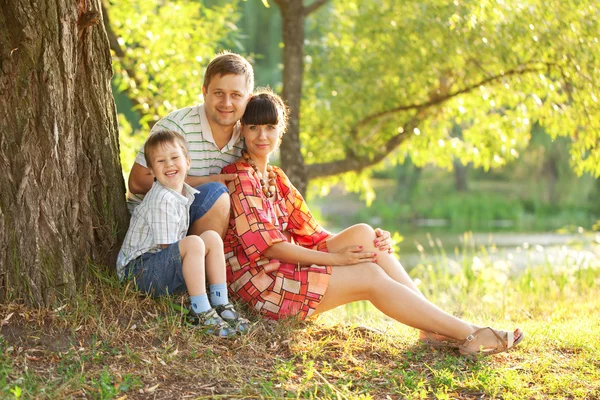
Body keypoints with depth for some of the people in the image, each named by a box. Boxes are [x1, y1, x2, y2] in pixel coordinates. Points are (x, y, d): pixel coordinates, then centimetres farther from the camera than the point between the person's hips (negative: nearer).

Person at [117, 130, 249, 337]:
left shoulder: (187, 194, 8)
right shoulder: (162, 200, -21)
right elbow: (167, 248, -17)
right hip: (140, 268, -9)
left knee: (212, 237, -3)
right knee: (194, 244, -29)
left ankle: (220, 304, -7)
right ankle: (200, 311, -27)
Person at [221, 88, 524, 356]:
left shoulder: (275, 178, 19)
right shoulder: (240, 177, -8)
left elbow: (311, 234, 14)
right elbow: (264, 244, -17)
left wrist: (373, 243, -2)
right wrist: (334, 258, -17)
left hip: (283, 270, 8)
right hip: (256, 280, -8)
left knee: (363, 234, -8)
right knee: (369, 275, -18)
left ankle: (433, 328, -15)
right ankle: (467, 335, -17)